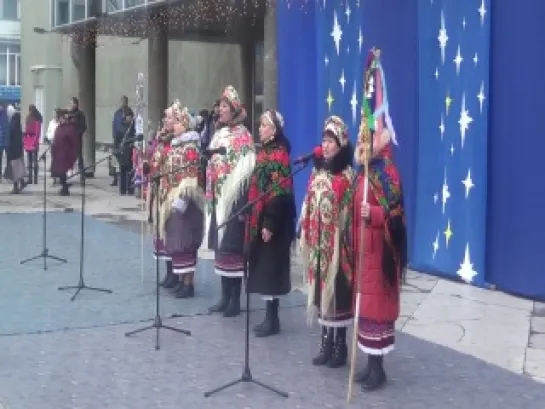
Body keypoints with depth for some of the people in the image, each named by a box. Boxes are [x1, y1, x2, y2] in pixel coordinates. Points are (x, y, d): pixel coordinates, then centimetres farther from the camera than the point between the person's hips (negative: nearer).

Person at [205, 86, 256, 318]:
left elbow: (244, 170, -15)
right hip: (218, 199, 8)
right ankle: (225, 297, 17)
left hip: (232, 199, -8)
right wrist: (210, 196, 14)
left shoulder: (242, 135, -8)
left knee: (233, 249, -4)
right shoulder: (219, 134, 15)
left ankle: (236, 300, 2)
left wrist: (240, 204, -21)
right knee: (220, 248, 10)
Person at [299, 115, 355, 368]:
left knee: (338, 292, 0)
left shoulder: (347, 175, -8)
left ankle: (340, 346, 11)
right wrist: (305, 235, 9)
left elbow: (351, 211, -11)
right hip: (317, 242, 6)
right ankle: (326, 344, 20)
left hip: (336, 242, -6)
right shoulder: (317, 171, 10)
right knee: (321, 291, 10)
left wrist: (347, 241, -15)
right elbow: (308, 205, 13)